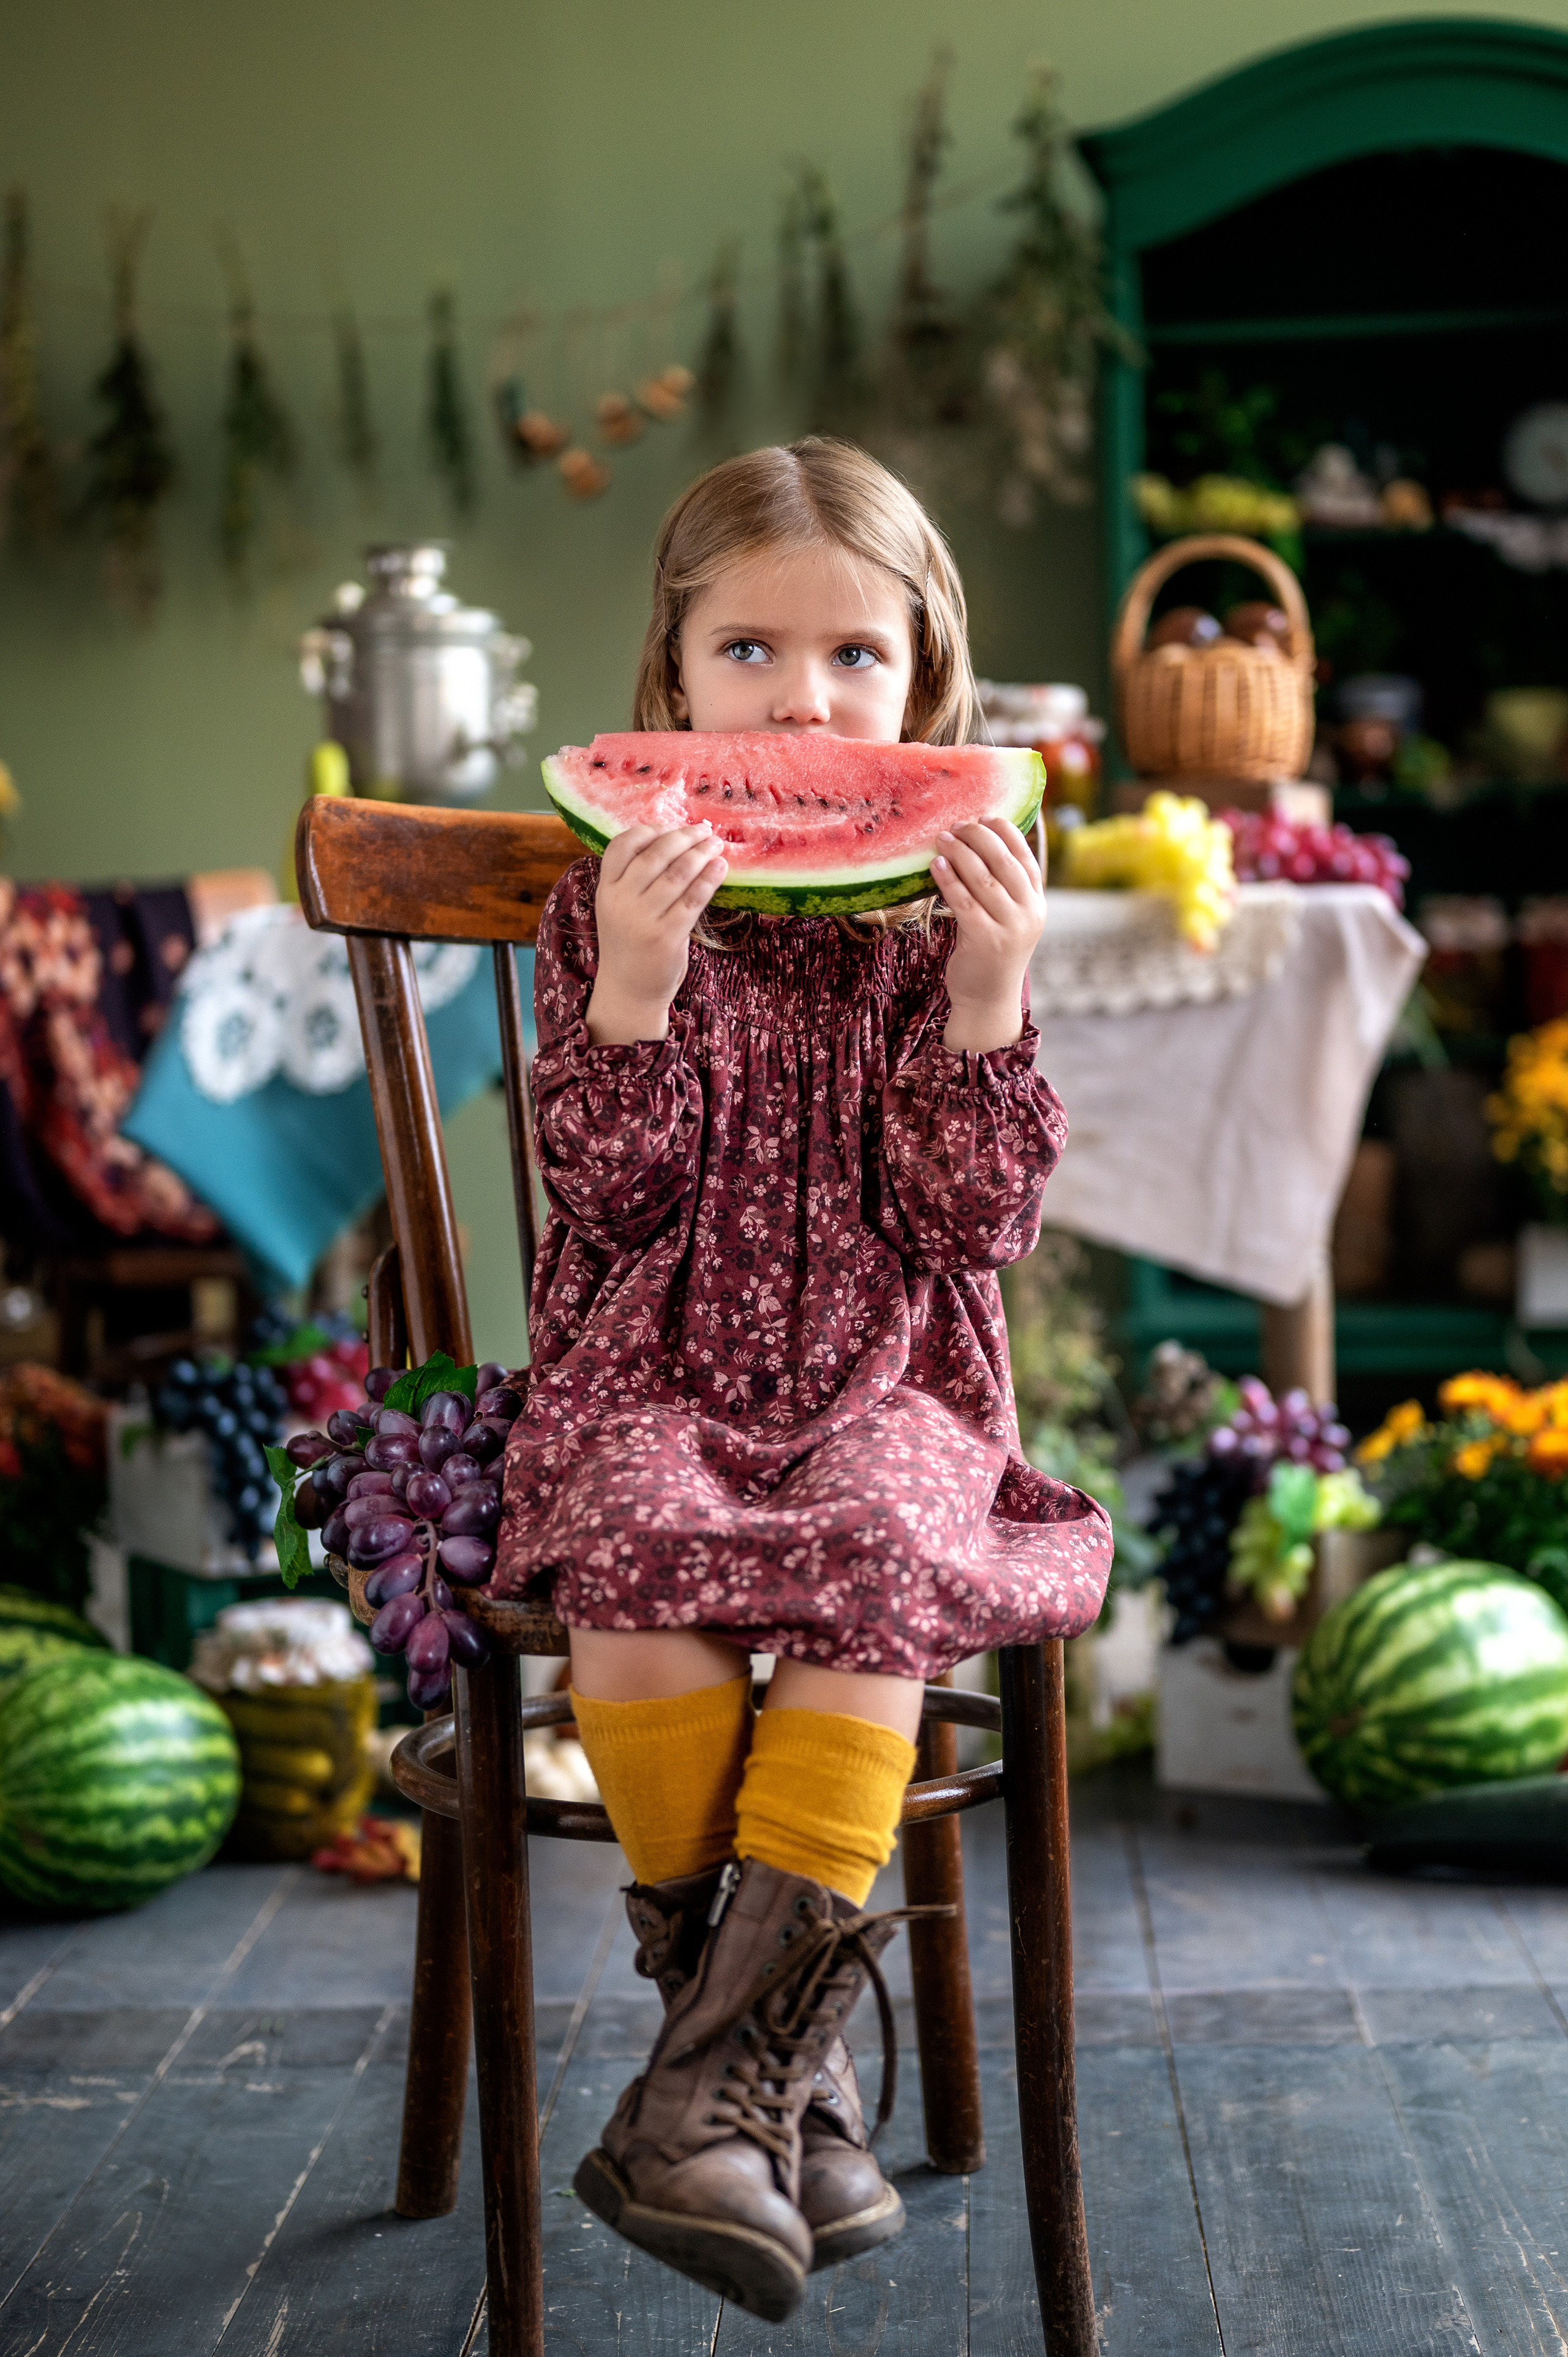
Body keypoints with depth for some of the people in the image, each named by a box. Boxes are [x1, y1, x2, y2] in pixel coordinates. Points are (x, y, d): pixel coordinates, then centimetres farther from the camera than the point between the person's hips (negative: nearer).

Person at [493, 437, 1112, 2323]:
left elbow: (971, 1221, -2)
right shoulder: (607, 907, 4)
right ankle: (788, 2043, -18)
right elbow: (610, 1194, -5)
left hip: (886, 1387, 0)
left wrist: (987, 998, -15)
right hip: (651, 1379, 0)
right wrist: (633, 984, -20)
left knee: (881, 1568, -32)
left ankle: (717, 2071, -28)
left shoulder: (951, 921, 5)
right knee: (637, 1566, -32)